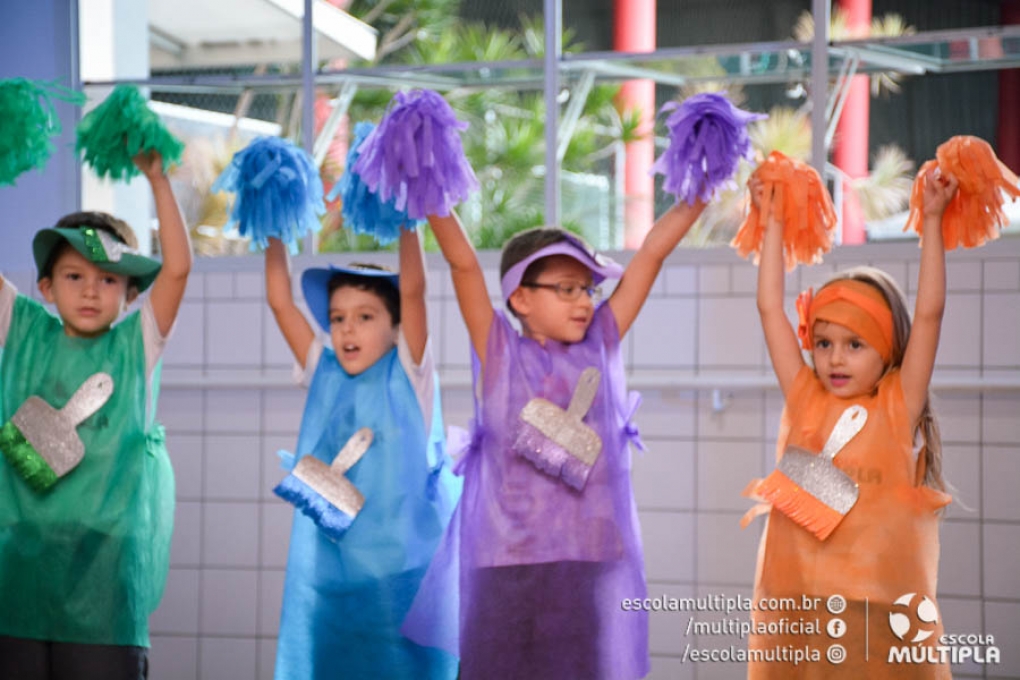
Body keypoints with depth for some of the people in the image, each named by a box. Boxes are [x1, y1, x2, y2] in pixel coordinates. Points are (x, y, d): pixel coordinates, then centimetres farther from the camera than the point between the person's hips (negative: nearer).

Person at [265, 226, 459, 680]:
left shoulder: (408, 376, -1)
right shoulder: (323, 374, 9)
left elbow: (412, 289, -13)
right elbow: (280, 301, 5)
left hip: (399, 571, -3)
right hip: (326, 571, 4)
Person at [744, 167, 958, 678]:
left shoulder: (899, 408, 1)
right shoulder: (805, 401, 7)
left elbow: (929, 314, -5)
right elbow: (770, 309, 8)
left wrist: (932, 220, -3)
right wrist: (773, 219, 10)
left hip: (883, 605, -2)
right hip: (795, 603, 3)